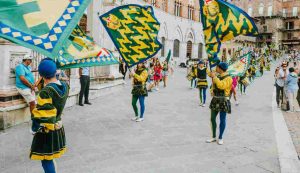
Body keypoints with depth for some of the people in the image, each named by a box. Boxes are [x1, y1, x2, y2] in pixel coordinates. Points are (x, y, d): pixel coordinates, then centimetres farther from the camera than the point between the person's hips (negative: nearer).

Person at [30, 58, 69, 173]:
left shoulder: (46, 91, -25)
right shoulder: (65, 86, -5)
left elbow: (41, 114, -23)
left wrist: (34, 129, -6)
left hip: (46, 130, -8)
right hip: (58, 127, 8)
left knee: (46, 159, 5)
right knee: (50, 157, 23)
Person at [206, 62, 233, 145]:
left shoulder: (228, 78, -11)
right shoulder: (217, 76, 11)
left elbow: (221, 85, -29)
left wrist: (214, 77, -23)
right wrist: (212, 91, 6)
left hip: (223, 101, -7)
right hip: (215, 99, 7)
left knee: (222, 120, 1)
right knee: (212, 119, 9)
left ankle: (220, 138, 12)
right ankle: (214, 137, 20)